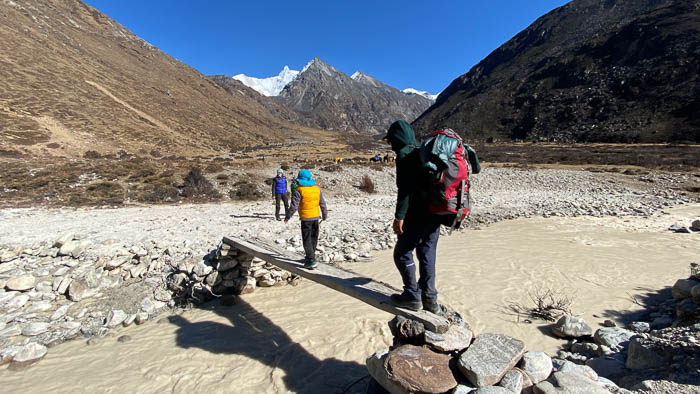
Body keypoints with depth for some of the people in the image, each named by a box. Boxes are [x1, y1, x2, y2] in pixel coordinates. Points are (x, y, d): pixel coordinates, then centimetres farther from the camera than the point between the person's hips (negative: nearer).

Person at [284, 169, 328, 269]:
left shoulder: (299, 191, -14)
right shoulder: (317, 188, 5)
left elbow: (294, 206, -15)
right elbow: (322, 204, 10)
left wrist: (287, 217, -4)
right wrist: (325, 215, 21)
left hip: (306, 218, -6)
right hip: (316, 217, 6)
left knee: (307, 240, 0)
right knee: (314, 238, 17)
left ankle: (311, 260, -4)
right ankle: (310, 256, 32)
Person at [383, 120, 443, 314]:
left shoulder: (404, 155, -9)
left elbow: (404, 188, -18)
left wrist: (399, 216, -16)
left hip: (417, 214, -8)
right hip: (435, 213, 9)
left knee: (402, 253, 5)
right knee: (427, 254, 14)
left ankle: (412, 296, 11)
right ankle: (429, 298, 21)